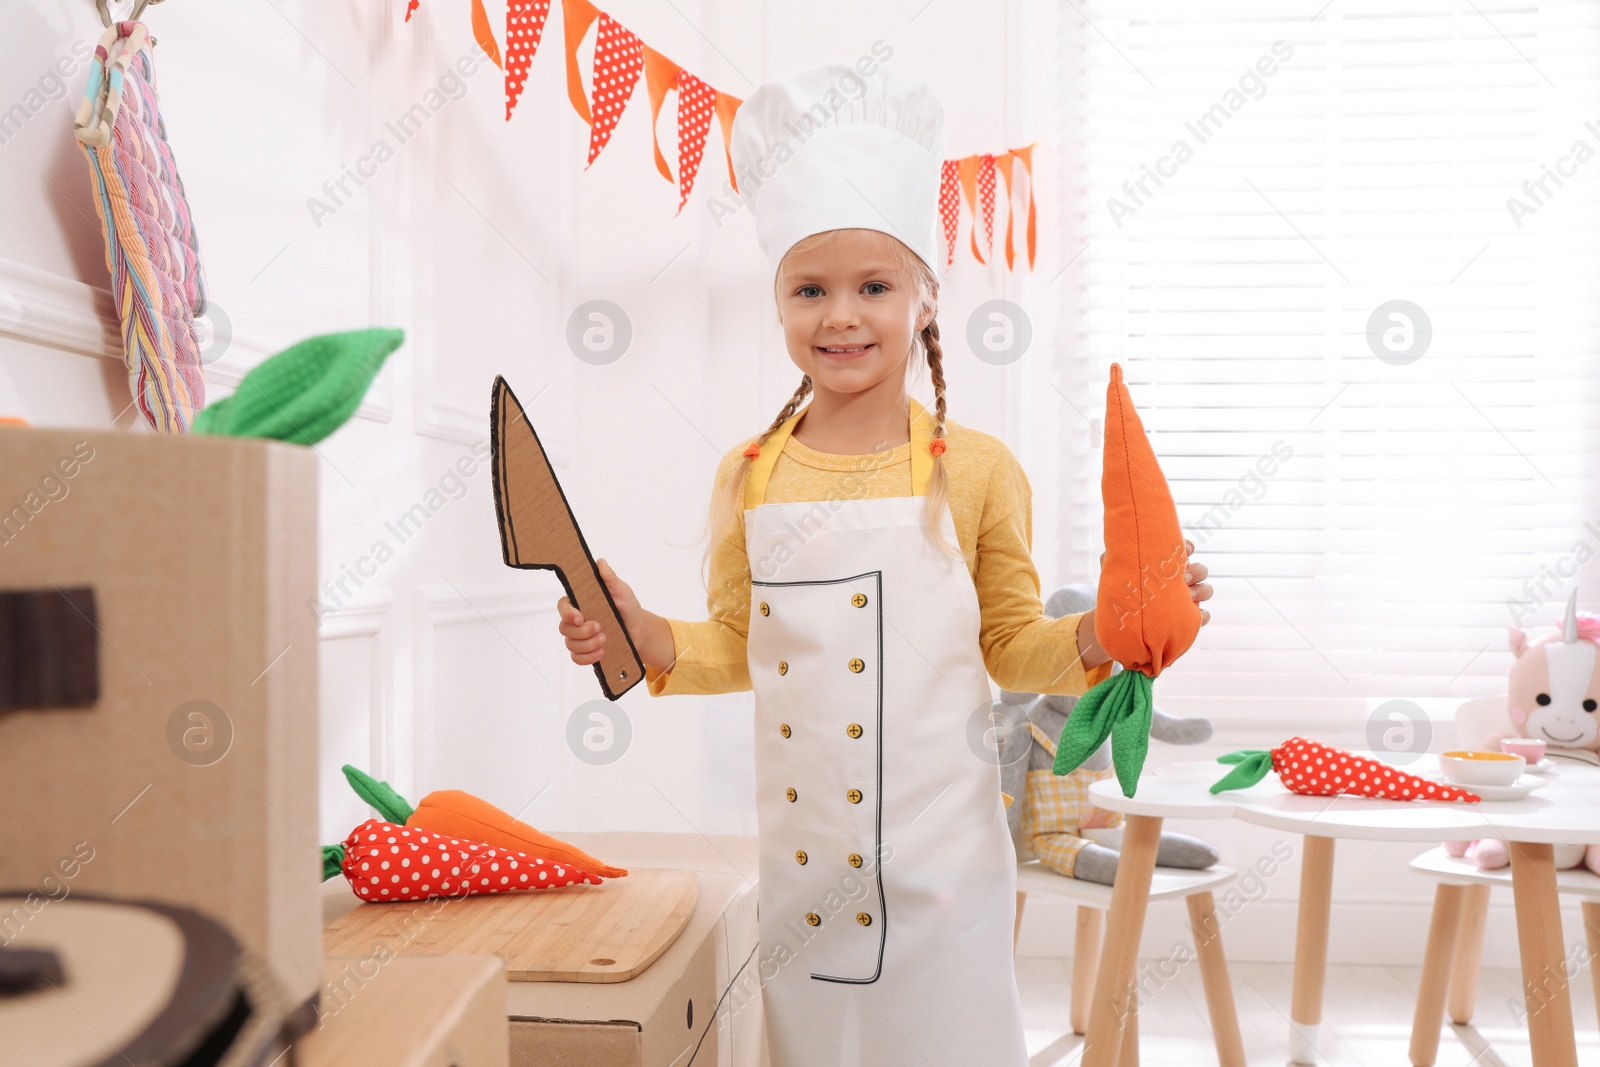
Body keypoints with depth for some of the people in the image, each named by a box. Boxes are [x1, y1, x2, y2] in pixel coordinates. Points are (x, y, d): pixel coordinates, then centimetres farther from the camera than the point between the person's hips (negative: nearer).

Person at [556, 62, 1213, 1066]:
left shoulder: (978, 470, -6)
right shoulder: (749, 476, 1)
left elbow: (1011, 644, 2)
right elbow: (737, 645, 10)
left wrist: (1096, 634, -16)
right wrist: (650, 640, -7)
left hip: (940, 865, -2)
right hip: (801, 863, 3)